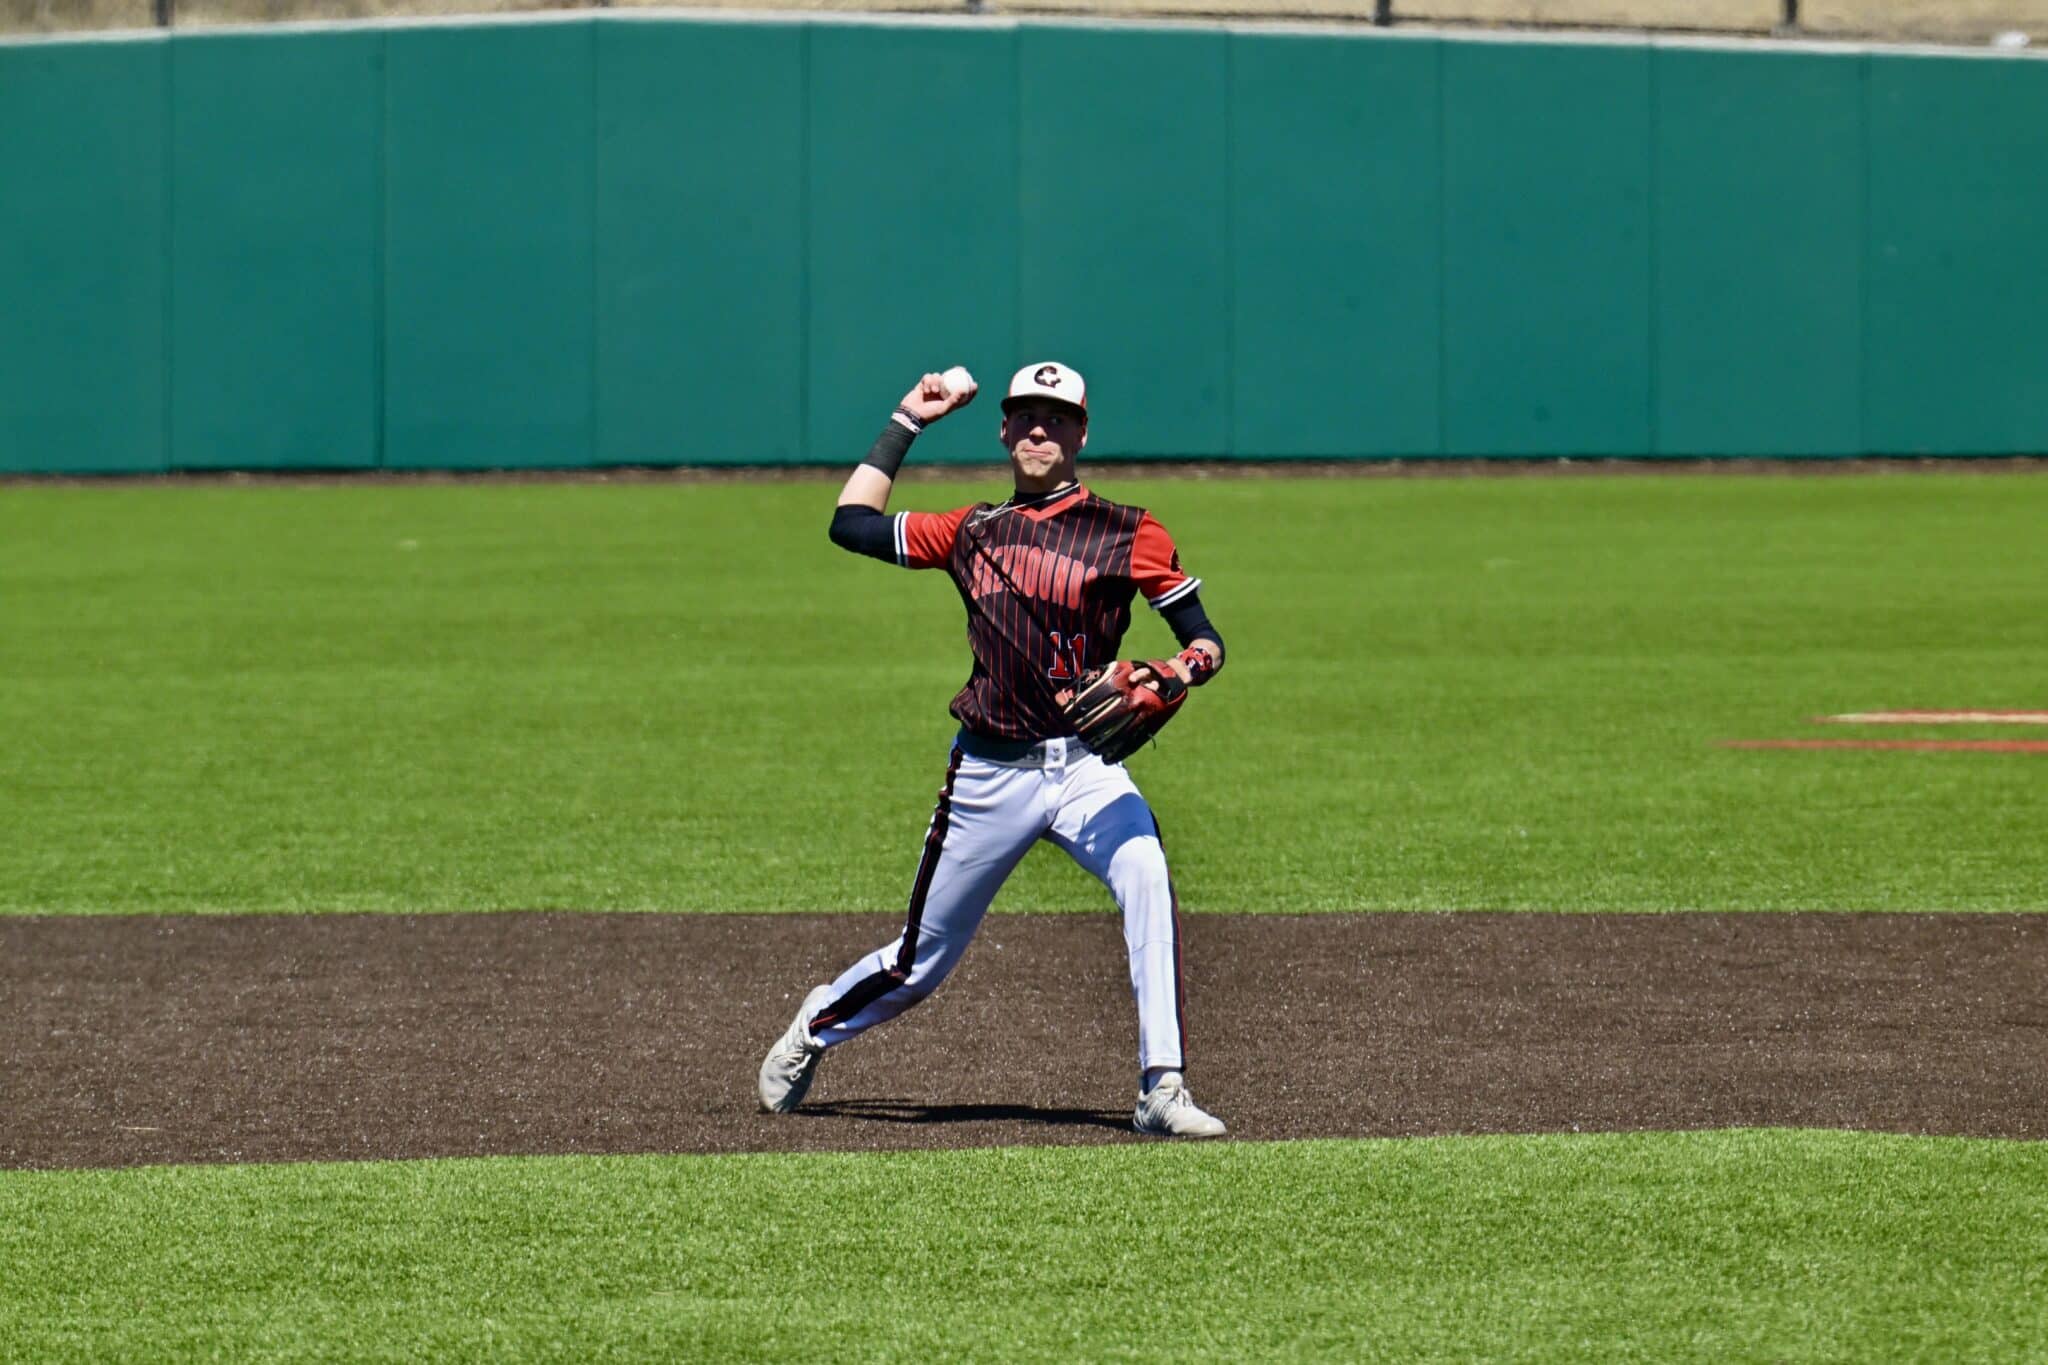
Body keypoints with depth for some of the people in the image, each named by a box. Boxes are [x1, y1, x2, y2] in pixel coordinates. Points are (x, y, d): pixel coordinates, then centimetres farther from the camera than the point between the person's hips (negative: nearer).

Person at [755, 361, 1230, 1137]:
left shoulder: (1128, 533, 2)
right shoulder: (972, 533, 12)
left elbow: (1206, 641, 1)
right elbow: (851, 523, 14)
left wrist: (1178, 673, -21)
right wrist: (908, 422, 15)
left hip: (1084, 766, -2)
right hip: (987, 773, 2)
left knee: (1146, 879, -31)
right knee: (924, 962, 9)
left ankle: (1163, 1089, -31)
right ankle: (817, 1028, 38)